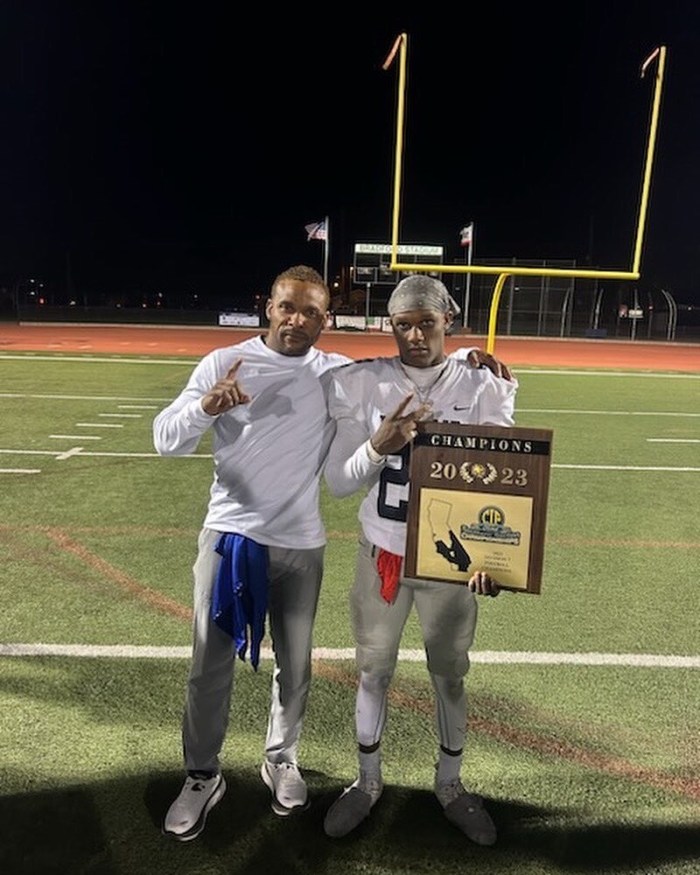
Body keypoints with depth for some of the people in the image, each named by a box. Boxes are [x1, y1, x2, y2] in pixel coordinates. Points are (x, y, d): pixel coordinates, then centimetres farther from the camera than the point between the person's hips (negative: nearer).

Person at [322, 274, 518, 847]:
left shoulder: (482, 389, -8)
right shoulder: (363, 384, -8)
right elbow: (339, 483, -8)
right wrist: (379, 446, -28)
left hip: (451, 559, 0)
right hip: (382, 555, 1)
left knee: (450, 675, 17)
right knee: (373, 670, 16)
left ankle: (450, 785, 43)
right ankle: (368, 782, 41)